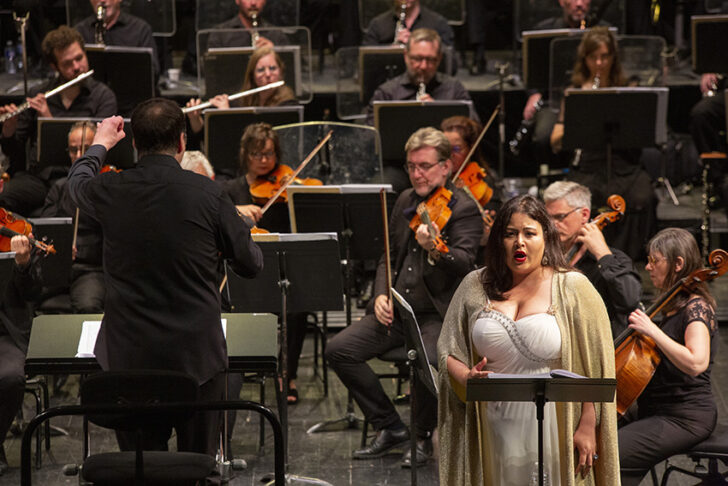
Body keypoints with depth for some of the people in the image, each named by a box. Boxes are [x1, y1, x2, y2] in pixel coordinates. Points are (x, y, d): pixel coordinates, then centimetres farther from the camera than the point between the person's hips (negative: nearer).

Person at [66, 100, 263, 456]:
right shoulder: (207, 194, -11)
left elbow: (77, 182, 21)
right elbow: (251, 263, -1)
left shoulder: (111, 190, -6)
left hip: (129, 356, 1)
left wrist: (101, 144, 39)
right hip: (197, 355, -1)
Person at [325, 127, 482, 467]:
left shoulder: (465, 209, -6)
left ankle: (423, 436, -7)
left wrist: (435, 251, -44)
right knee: (339, 349, -12)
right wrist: (381, 295, 2)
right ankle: (390, 428, 1)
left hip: (440, 315, -6)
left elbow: (464, 263, -22)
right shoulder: (405, 202, 14)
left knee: (424, 360, -35)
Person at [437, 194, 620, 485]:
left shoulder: (573, 289, 0)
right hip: (494, 437, 3)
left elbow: (596, 367, -2)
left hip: (552, 436, -3)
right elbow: (448, 352, 13)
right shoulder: (475, 287, 9)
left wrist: (587, 427, -8)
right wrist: (466, 377, -9)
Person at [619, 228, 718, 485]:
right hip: (654, 411, 10)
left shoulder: (697, 308, -14)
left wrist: (652, 330, -27)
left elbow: (696, 363, -31)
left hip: (685, 418, -10)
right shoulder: (670, 306, 15)